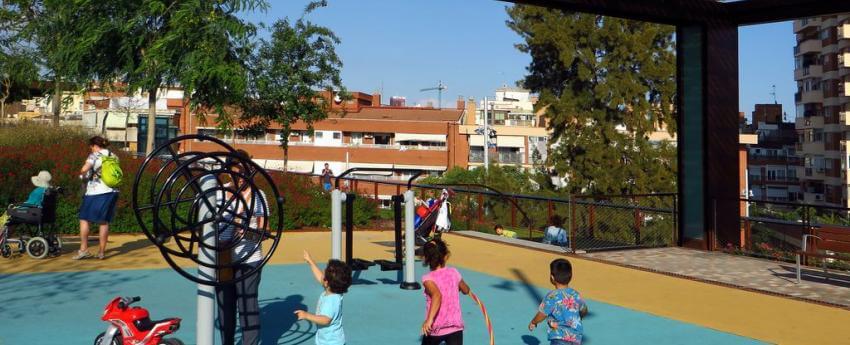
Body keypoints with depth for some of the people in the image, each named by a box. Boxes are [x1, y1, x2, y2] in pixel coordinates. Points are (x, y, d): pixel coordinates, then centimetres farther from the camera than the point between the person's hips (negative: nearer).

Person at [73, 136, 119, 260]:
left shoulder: (94, 156, -7)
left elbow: (84, 169, -21)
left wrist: (82, 174, -1)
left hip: (96, 193, -6)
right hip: (112, 192, 6)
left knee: (84, 219, 6)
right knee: (104, 221, 9)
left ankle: (83, 249, 2)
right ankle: (101, 251, 11)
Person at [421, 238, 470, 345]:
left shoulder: (428, 278, -12)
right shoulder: (454, 273, 1)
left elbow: (437, 295, -32)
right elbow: (466, 290, 19)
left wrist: (430, 319, -39)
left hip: (435, 328, -2)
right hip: (456, 326, 2)